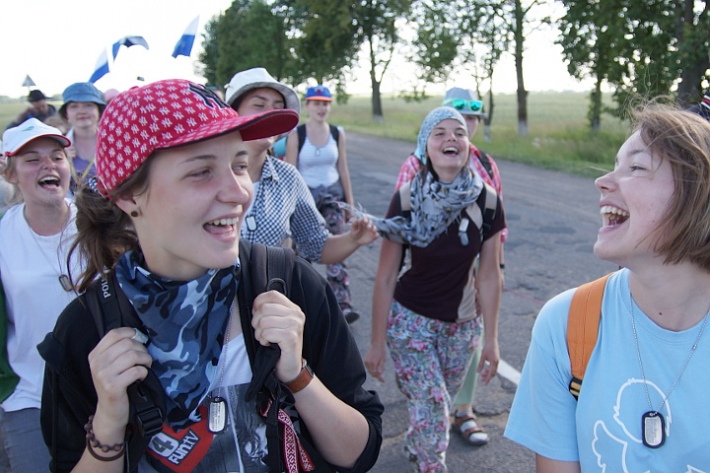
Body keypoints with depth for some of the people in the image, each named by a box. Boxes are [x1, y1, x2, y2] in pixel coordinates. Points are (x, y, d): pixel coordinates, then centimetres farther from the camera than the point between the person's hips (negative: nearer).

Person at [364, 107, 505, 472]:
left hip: (461, 323, 3)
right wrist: (377, 342, -7)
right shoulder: (407, 201, -17)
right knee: (432, 409, -8)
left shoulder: (486, 201, -11)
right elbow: (385, 278, -11)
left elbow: (488, 275, -3)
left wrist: (491, 339, 0)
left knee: (439, 405, 18)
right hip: (410, 319, -3)